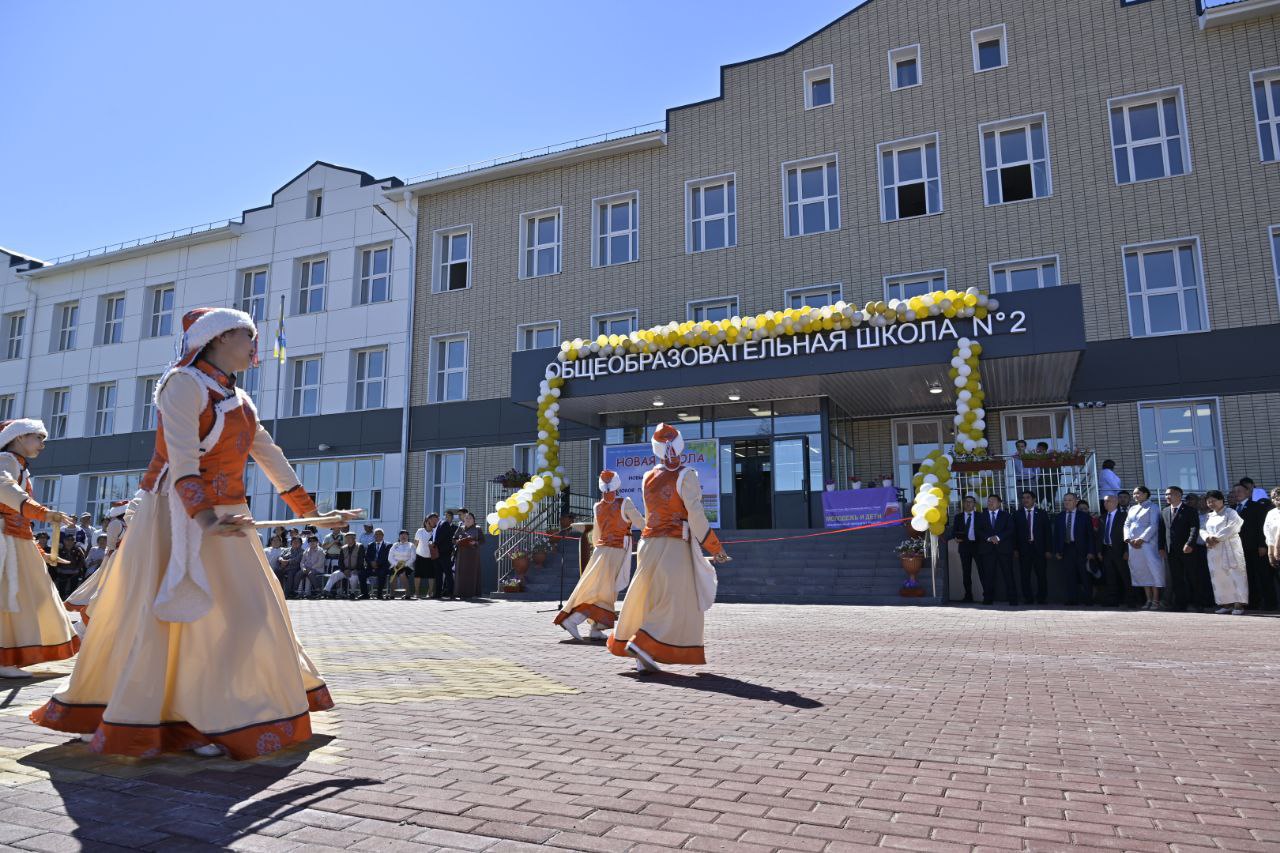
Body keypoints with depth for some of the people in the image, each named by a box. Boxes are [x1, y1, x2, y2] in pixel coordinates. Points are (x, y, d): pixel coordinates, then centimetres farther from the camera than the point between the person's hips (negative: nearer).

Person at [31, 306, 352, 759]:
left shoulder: (239, 399, 14)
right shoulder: (185, 383, -11)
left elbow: (271, 458, 15)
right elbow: (182, 457, -24)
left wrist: (310, 512, 13)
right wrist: (204, 518, -37)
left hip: (225, 519, 9)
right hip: (179, 518, -8)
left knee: (249, 612, 8)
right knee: (152, 617, -1)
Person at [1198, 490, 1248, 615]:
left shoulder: (1230, 513, -1)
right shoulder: (1208, 516, 18)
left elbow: (1230, 528, -14)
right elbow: (1202, 530, 10)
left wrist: (1216, 538, -15)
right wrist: (1208, 538, -11)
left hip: (1230, 548, -6)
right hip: (1213, 550, 6)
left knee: (1235, 575, -7)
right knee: (1218, 577, 5)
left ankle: (1239, 604, -8)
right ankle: (1226, 604, 10)